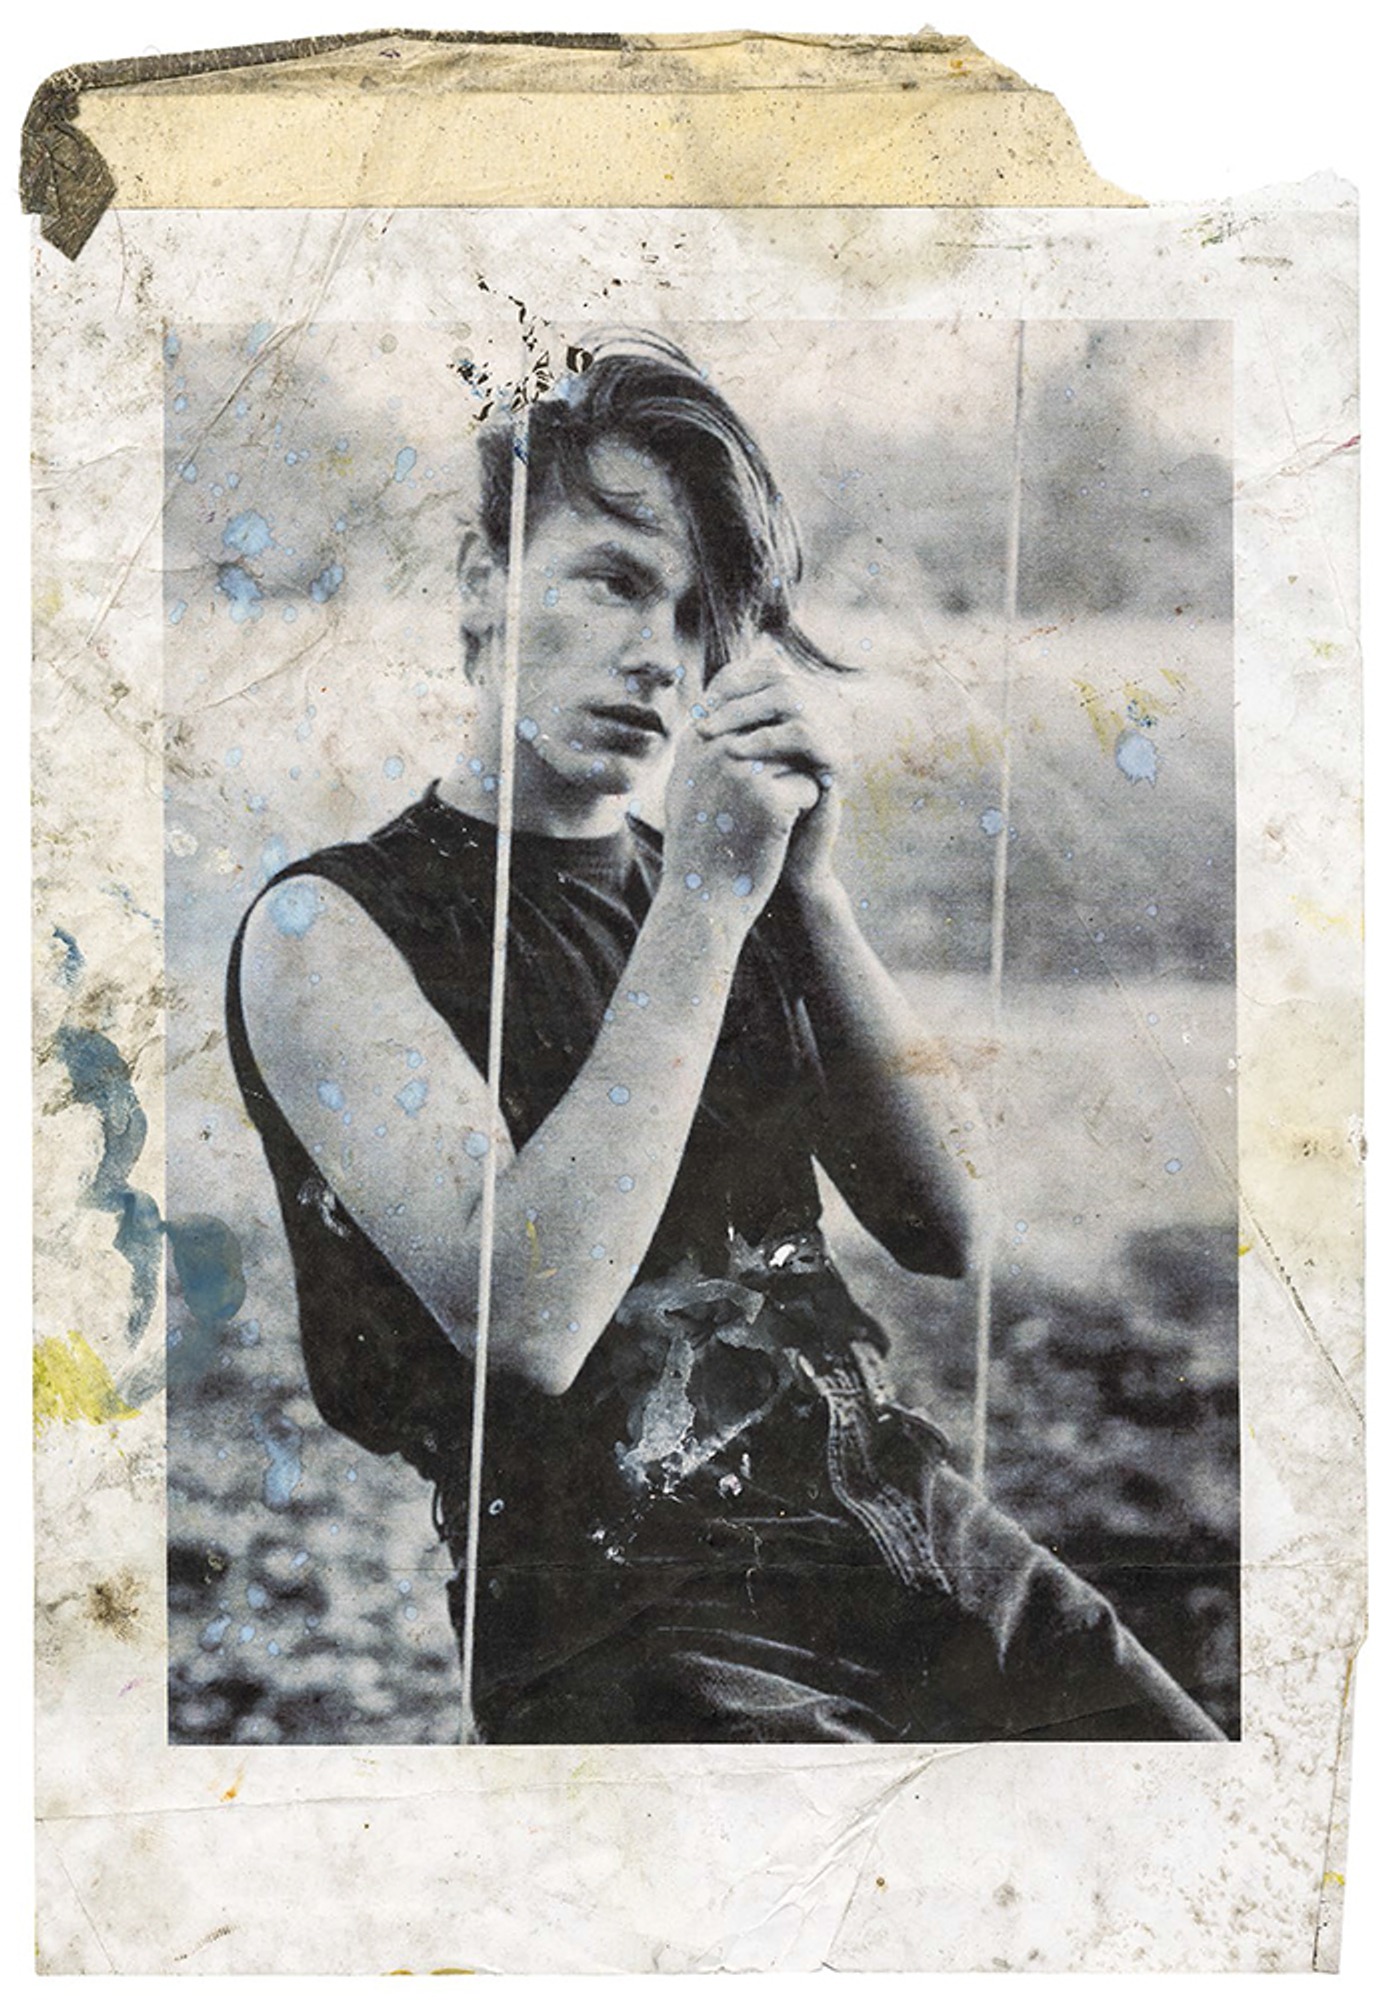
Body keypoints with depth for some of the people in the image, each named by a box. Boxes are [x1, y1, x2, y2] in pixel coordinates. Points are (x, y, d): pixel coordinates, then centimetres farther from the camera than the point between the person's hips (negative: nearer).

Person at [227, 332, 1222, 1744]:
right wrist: (708, 898, -16)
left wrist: (806, 879, -6)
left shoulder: (721, 889, 13)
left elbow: (954, 1229, 4)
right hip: (629, 1616, -5)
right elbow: (526, 1323, -18)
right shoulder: (329, 925, -3)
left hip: (918, 1534, 5)